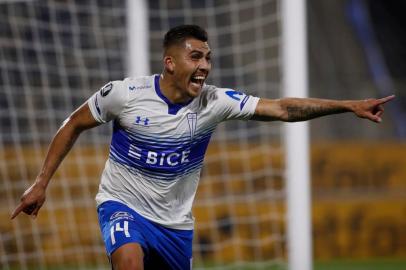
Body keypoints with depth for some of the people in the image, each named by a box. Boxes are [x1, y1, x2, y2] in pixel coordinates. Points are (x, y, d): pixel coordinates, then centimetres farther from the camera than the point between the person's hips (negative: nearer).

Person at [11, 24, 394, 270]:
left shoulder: (214, 102, -12)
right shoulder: (124, 94, -16)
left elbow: (282, 108, -16)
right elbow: (74, 125, -1)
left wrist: (349, 105, -26)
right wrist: (41, 183, -3)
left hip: (175, 222, 4)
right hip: (123, 205, -4)